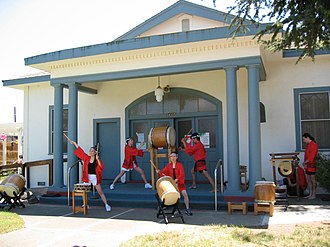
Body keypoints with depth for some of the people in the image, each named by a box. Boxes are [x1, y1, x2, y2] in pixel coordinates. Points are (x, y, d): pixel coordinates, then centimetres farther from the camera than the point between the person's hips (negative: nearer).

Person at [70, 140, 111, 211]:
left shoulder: (97, 160, -6)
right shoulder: (87, 158, 2)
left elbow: (101, 167, -19)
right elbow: (80, 151, 8)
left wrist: (98, 159, -26)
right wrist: (74, 143, 11)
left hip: (95, 177, -3)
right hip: (87, 177, 3)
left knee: (100, 192, 0)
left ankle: (106, 205, 4)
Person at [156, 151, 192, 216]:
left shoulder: (180, 165, -5)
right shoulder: (169, 166, 6)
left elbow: (182, 175, -15)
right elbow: (163, 171, -3)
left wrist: (176, 179, -29)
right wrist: (159, 171, -25)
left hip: (179, 183, -3)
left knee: (185, 194, -20)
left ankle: (187, 209, -9)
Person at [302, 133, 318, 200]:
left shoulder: (314, 145, -13)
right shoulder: (308, 145, 15)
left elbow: (311, 157, -18)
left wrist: (305, 162, -11)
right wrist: (305, 163, 5)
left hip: (311, 165, -9)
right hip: (307, 166, 9)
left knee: (313, 180, -2)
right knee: (308, 180, 11)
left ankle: (314, 195, 5)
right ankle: (310, 194, 17)